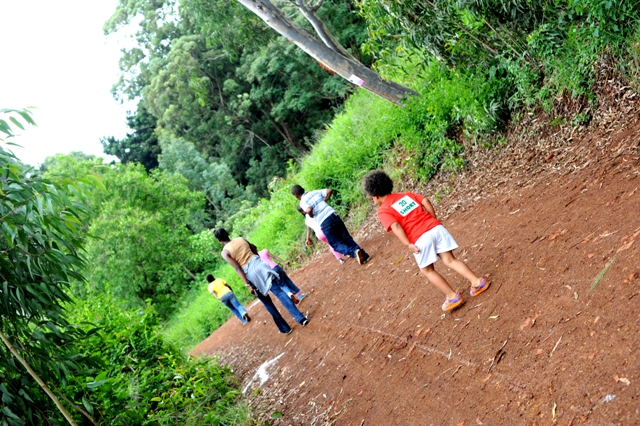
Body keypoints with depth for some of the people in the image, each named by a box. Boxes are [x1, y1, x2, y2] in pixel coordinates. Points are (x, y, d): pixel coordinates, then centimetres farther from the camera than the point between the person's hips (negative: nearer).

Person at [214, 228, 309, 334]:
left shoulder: (225, 252, -2)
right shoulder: (241, 239, 12)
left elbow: (237, 268, -10)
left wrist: (247, 285, -11)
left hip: (250, 273, -3)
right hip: (259, 265, 3)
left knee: (267, 303, 9)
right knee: (279, 291, 0)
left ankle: (284, 328, 15)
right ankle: (301, 318, -9)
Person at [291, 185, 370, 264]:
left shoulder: (302, 202, -1)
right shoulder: (315, 192, 16)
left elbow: (309, 210, -20)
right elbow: (329, 191, 17)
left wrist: (311, 216, 1)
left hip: (325, 222, -6)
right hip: (333, 215, 6)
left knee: (336, 244, 5)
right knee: (346, 238, 12)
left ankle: (354, 251, -21)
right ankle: (364, 255, 1)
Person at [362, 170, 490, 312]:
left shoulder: (383, 211, 3)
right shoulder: (406, 195, 19)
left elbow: (395, 226, -13)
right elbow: (425, 202, 9)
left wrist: (408, 244, -13)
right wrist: (434, 221, 17)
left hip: (420, 239, -5)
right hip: (436, 228, 5)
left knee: (427, 270, 14)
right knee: (450, 260, 15)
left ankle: (453, 297, 12)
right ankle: (477, 282, 8)